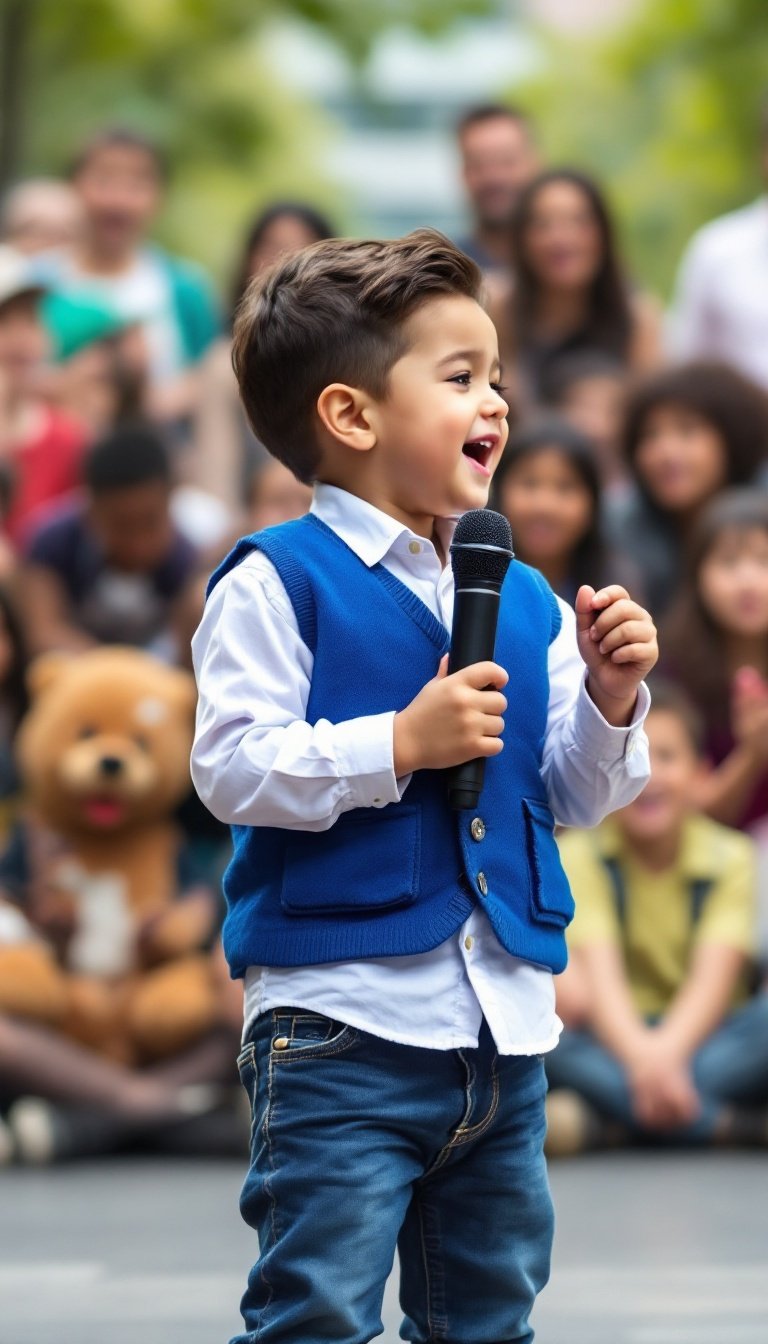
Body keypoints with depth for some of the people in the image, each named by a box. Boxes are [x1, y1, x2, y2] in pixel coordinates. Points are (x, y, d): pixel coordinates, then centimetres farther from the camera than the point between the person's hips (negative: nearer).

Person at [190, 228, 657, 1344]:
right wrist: (401, 745, -20)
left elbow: (574, 794, 15)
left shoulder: (525, 602, 12)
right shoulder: (279, 583, -8)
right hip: (344, 1022, -7)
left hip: (503, 1021, 7)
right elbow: (233, 769, -16)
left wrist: (610, 700, -3)